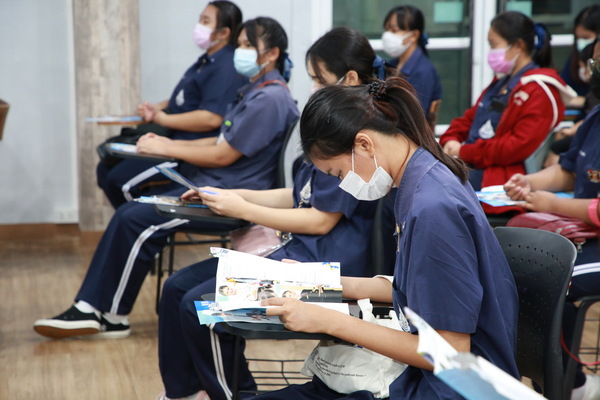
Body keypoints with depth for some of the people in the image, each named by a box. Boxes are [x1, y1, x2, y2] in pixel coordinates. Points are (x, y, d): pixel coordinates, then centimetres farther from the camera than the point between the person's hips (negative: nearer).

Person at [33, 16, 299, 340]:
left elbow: (223, 155, -16)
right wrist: (170, 143, 10)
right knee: (129, 214, -3)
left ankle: (110, 315, -5)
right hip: (209, 186, 10)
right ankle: (92, 309, -5)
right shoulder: (255, 91, 18)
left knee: (136, 220, -18)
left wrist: (167, 148, -5)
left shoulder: (270, 98, -15)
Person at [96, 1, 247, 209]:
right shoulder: (206, 61, 16)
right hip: (172, 140, 11)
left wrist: (163, 118, -16)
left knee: (121, 180, -18)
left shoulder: (227, 68, -17)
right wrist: (156, 108, 4)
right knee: (106, 169, 6)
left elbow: (211, 118, -27)